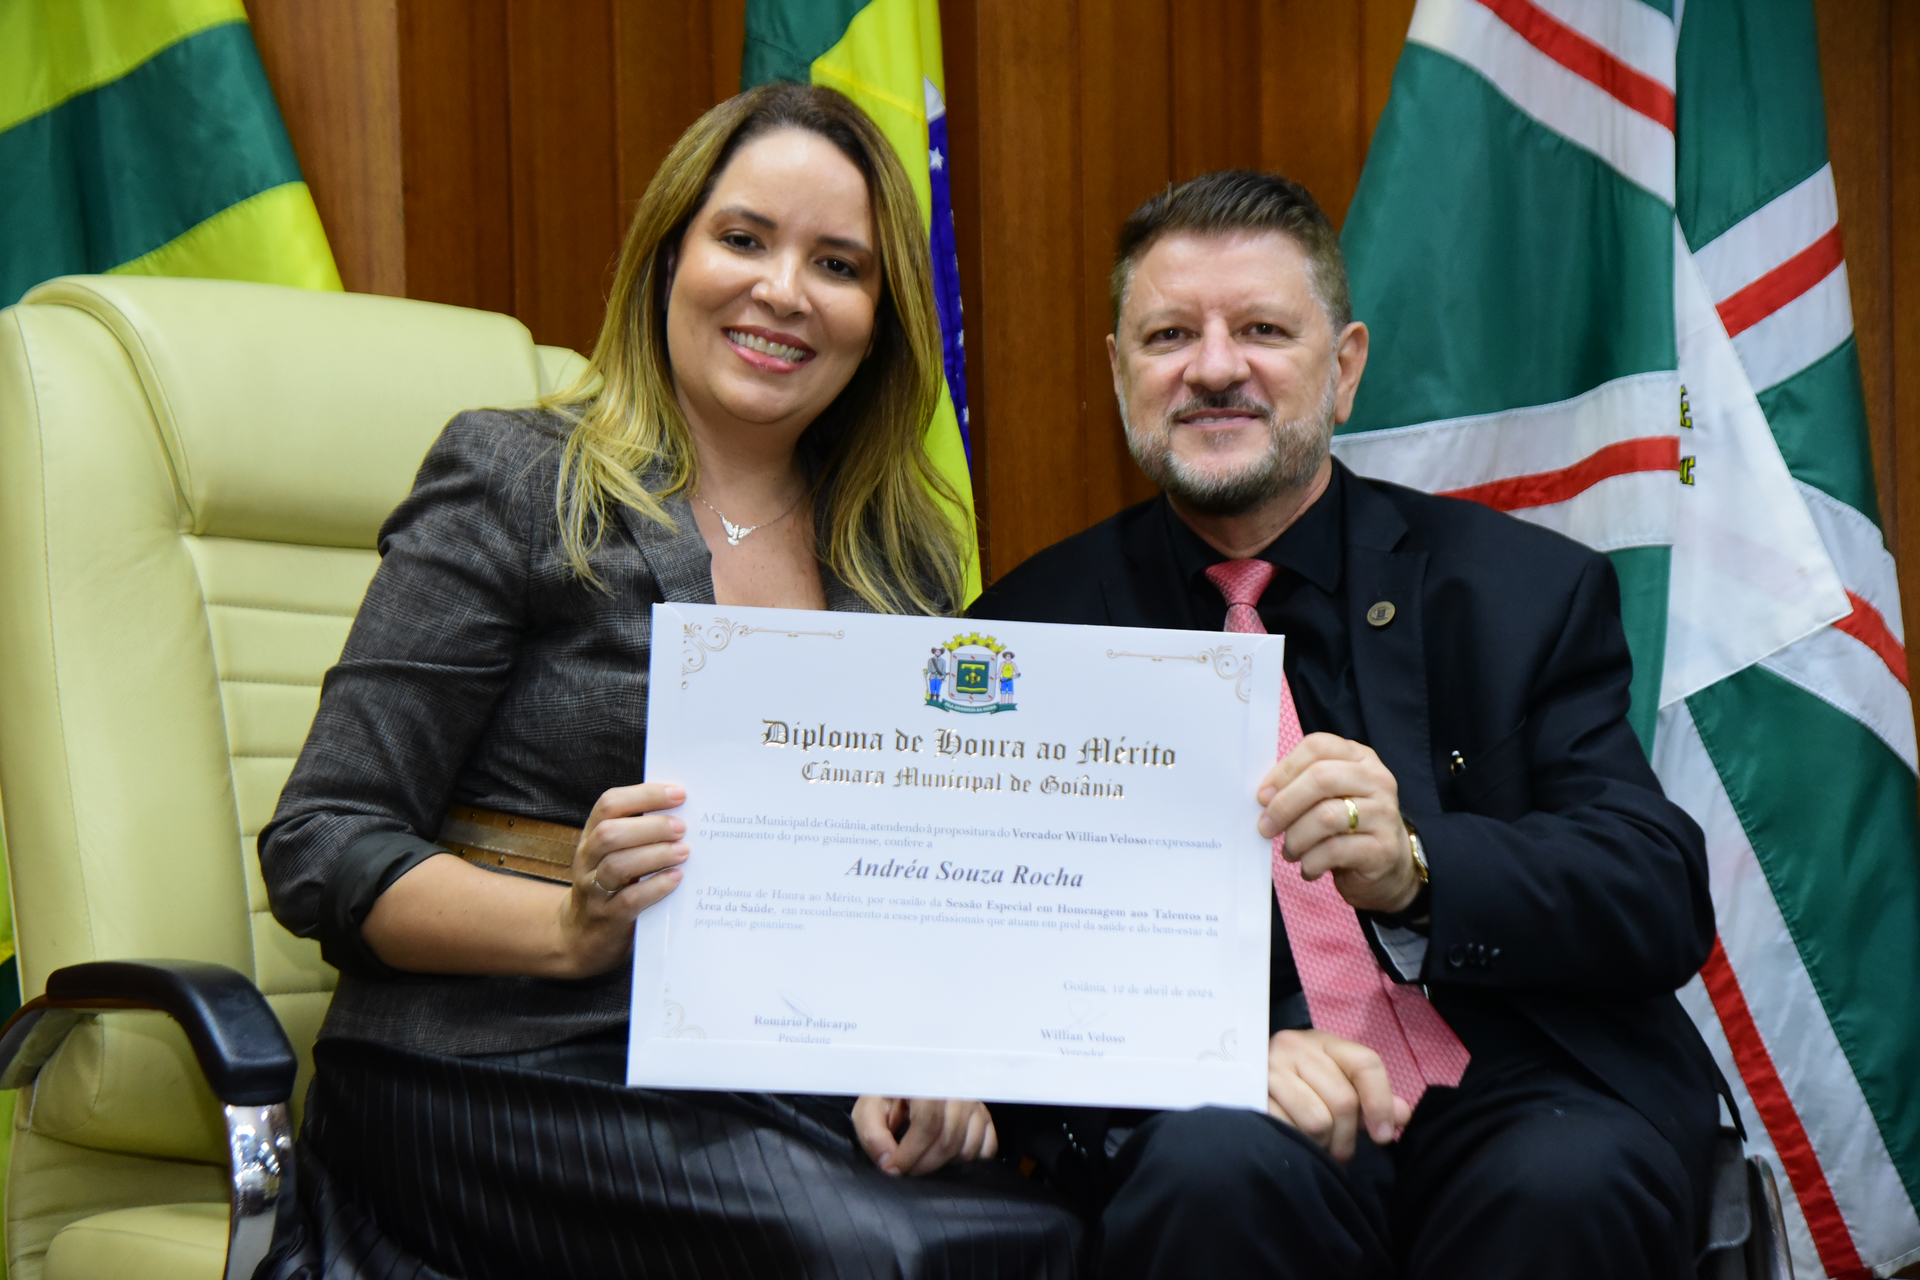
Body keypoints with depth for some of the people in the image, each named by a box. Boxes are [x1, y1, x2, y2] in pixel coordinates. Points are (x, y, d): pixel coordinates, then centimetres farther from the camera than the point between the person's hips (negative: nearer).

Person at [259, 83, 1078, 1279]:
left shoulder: (902, 558, 15)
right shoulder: (517, 482, 1)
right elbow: (322, 848, -3)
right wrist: (573, 926, -20)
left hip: (769, 1084, 5)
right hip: (495, 1078, -5)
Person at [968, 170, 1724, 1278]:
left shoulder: (1531, 592, 7)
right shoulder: (1039, 628, 6)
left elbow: (1669, 901, -2)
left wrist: (1412, 868, -22)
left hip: (1522, 1092, 1)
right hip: (1225, 1105, -1)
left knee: (1569, 1186, -32)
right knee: (1221, 1173, -34)